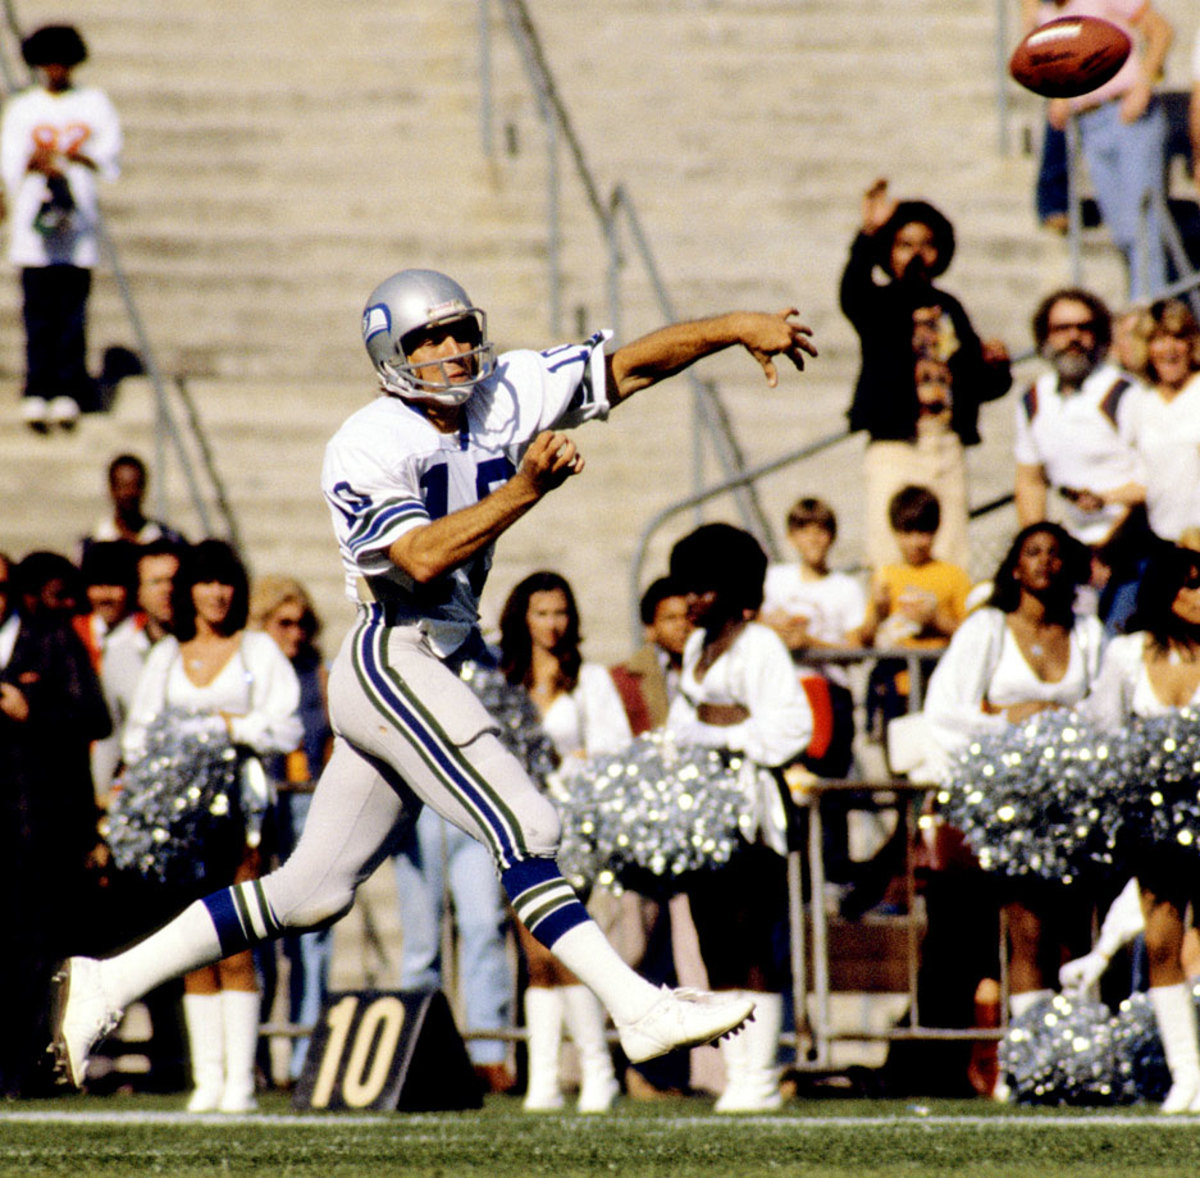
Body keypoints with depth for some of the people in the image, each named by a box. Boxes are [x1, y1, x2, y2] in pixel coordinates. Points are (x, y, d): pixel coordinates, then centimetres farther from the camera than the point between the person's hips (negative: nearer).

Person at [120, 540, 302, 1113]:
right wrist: (151, 759, -3)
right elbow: (139, 732, 16)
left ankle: (240, 1080, -10)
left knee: (234, 950, -10)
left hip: (238, 807, -3)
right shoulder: (166, 656, 18)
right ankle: (206, 1080, 1)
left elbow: (286, 729, 2)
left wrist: (233, 726, -11)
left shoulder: (258, 650, 9)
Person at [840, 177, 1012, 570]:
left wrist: (994, 365, -2)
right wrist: (868, 235, -38)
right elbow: (852, 293, -24)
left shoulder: (949, 309, 16)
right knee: (891, 561, -11)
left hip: (947, 448, 5)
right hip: (895, 446, -5)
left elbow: (975, 385, 21)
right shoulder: (880, 303, 2)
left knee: (950, 562, 2)